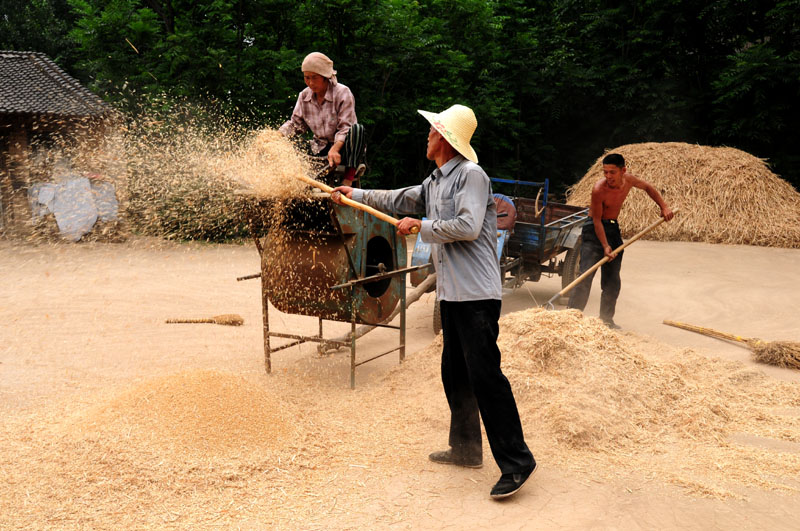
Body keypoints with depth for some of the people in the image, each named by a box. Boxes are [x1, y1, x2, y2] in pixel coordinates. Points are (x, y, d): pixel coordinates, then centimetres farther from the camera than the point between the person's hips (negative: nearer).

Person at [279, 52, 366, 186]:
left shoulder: (342, 93, -14)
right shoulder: (304, 96, 1)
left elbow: (345, 127, -20)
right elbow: (295, 123, 10)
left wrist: (334, 149, -39)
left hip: (342, 146, -3)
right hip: (320, 149, 3)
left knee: (357, 129, -38)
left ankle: (348, 181, -37)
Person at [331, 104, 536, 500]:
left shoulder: (471, 175, -9)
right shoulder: (435, 182, 19)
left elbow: (467, 227, -21)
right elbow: (400, 200, 33)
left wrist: (421, 226, -10)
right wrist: (355, 195, 37)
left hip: (476, 293, -10)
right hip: (451, 292, 10)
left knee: (484, 374, -11)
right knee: (455, 373, 14)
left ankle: (516, 461, -5)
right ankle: (466, 448, 26)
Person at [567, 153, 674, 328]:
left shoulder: (629, 180, -8)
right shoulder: (599, 189, -24)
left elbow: (648, 188, 15)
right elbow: (597, 220, -18)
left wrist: (664, 207, 8)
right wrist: (605, 246, -22)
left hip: (613, 228, 6)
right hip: (594, 230, -6)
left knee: (613, 280, 9)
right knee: (585, 276, -14)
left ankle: (606, 319, 19)